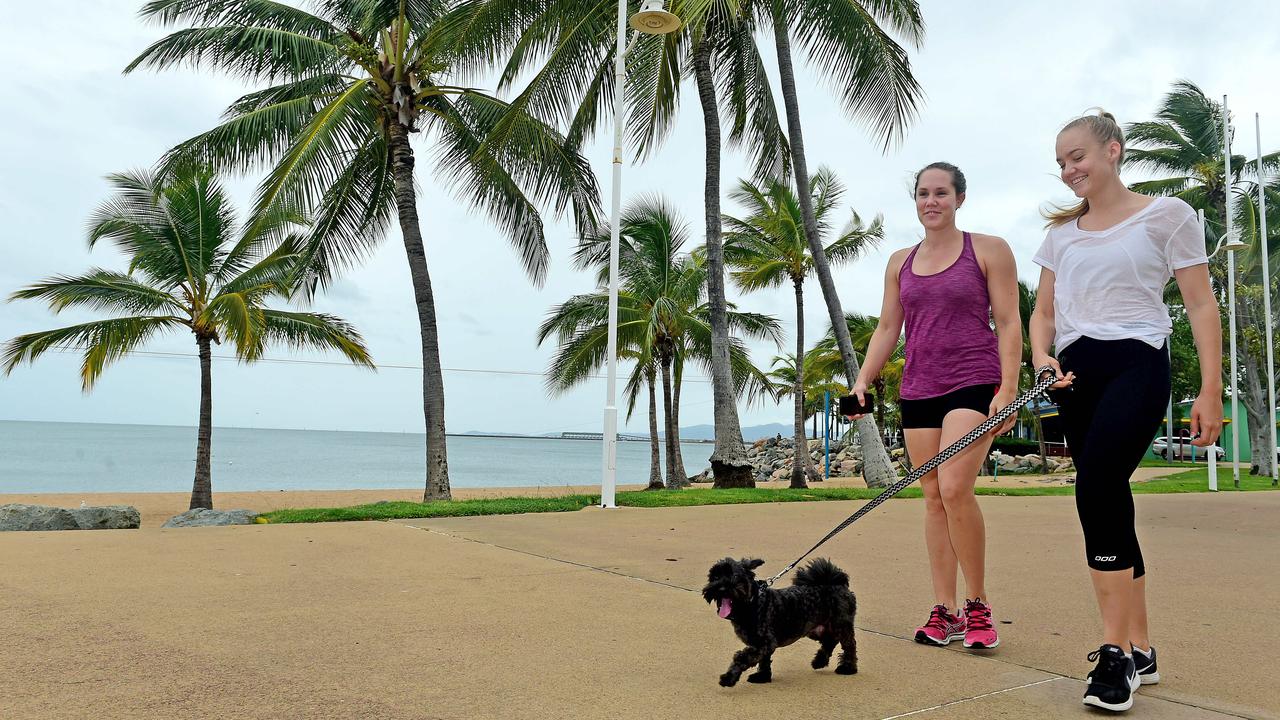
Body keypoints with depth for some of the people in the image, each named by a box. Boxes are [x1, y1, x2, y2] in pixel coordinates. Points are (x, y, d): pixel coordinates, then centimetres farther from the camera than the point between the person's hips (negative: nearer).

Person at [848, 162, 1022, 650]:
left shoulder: (988, 251, 3)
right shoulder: (900, 262, 15)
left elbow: (1008, 323, -1)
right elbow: (887, 328, 15)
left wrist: (1008, 389, -10)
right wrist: (862, 381, 3)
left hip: (973, 384, -5)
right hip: (917, 390, 5)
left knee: (955, 488, -19)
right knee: (933, 498, 4)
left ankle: (978, 604, -3)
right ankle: (944, 611, 10)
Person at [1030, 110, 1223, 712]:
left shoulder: (1166, 215, 2)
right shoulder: (1060, 232, 16)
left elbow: (1201, 306, 0)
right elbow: (1043, 312, 17)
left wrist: (1210, 390, -6)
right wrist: (1041, 360, -4)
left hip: (1136, 365, -5)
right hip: (1074, 375, 6)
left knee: (1095, 488, -24)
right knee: (1109, 503, 7)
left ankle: (1115, 648, -14)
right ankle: (1140, 650, 17)